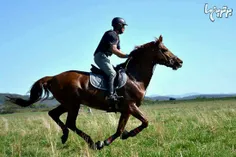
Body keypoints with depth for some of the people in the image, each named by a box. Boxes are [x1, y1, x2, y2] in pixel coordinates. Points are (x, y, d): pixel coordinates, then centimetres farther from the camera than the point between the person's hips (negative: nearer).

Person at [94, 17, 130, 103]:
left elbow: (118, 53, 21)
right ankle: (110, 95, -32)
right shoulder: (111, 34, -11)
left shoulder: (117, 37, 21)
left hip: (105, 57, 11)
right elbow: (113, 50, -23)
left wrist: (128, 56, 6)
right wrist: (127, 55, -19)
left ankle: (114, 93, 5)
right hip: (100, 56, -11)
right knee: (112, 73, -24)